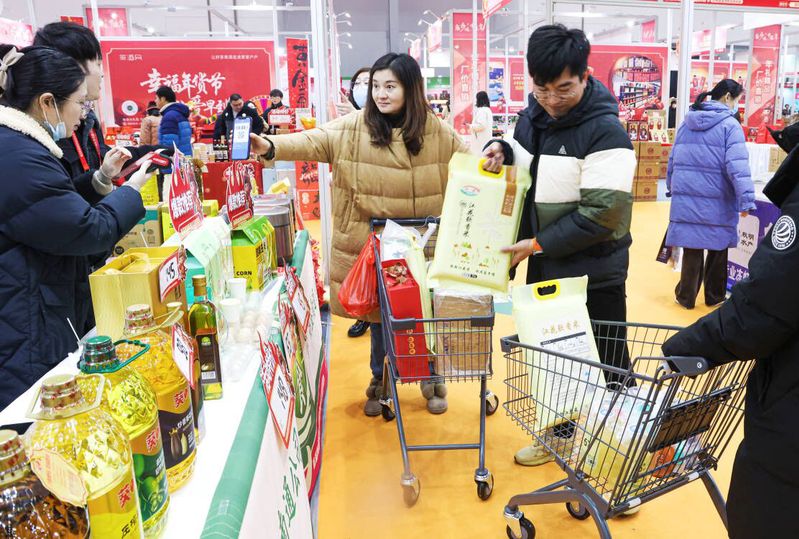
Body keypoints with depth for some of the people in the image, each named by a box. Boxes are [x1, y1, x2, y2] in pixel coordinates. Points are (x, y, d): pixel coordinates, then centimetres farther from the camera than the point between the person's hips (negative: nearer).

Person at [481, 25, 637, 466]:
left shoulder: (605, 131, -19)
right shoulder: (531, 118, 4)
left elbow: (602, 212, -23)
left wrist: (538, 243, -20)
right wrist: (501, 150, -1)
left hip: (593, 275, -7)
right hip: (543, 267, 7)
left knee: (604, 365, 7)